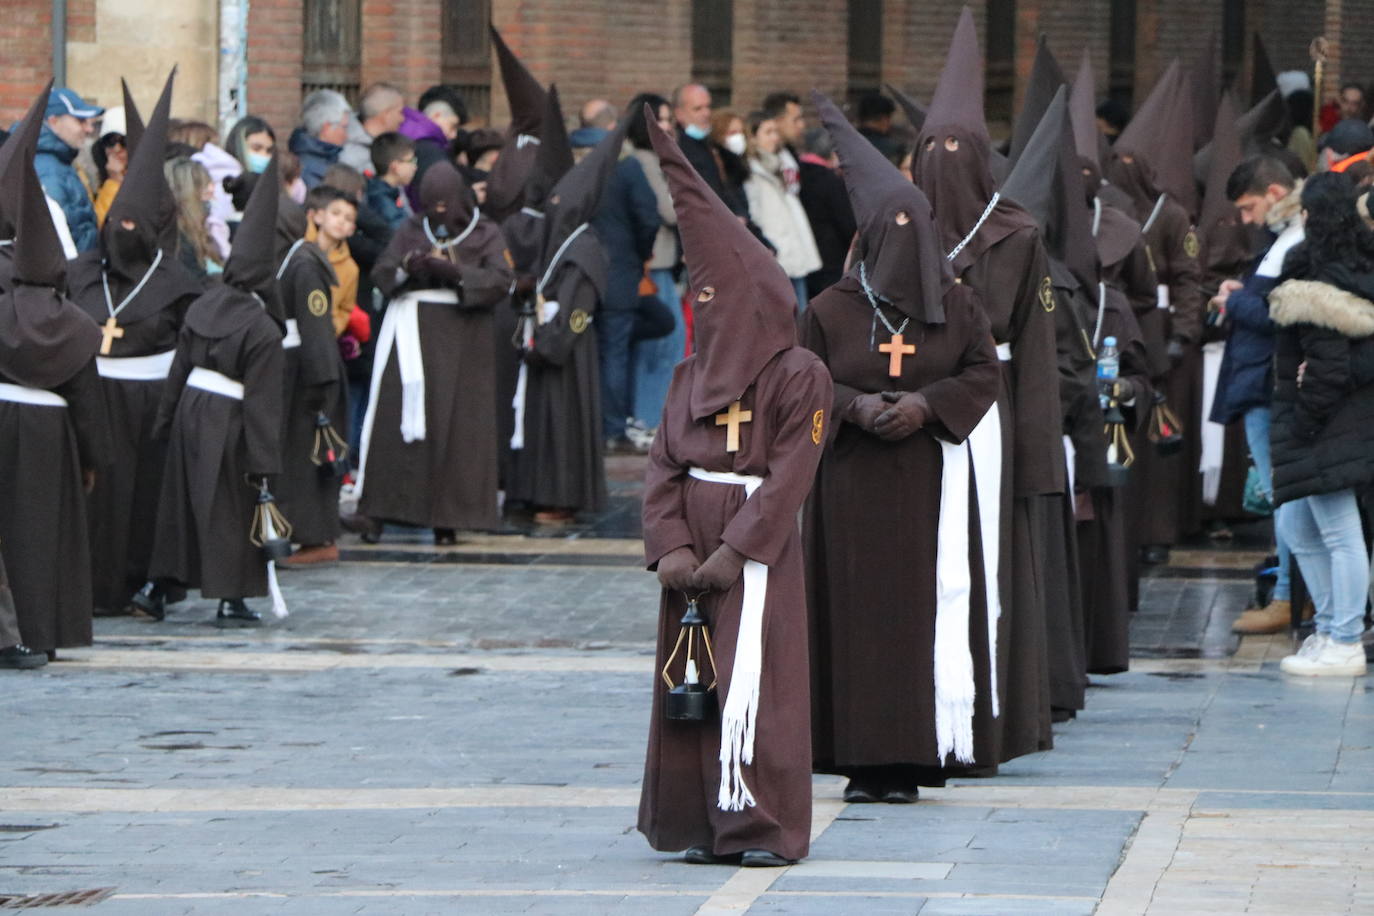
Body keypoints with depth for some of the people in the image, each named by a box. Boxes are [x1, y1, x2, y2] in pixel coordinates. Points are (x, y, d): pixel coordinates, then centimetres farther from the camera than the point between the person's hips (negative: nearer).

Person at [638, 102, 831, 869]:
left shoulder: (798, 375, -7)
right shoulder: (694, 374, 13)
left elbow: (791, 473, -12)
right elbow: (664, 464, 7)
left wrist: (737, 549, -17)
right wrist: (669, 545, -7)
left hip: (759, 545, -7)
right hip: (694, 543, 7)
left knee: (752, 682, -8)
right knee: (694, 680, 6)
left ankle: (762, 825, -4)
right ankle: (704, 820, 12)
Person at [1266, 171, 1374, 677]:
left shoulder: (1318, 280, -16)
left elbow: (1327, 360, -19)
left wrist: (1305, 420, -14)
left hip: (1324, 423, -9)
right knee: (1298, 530, 16)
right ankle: (1331, 630, 20)